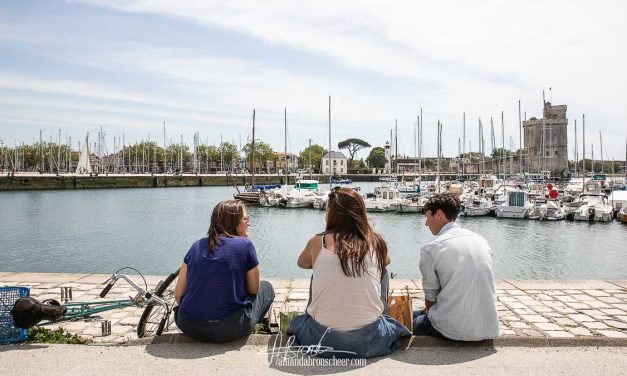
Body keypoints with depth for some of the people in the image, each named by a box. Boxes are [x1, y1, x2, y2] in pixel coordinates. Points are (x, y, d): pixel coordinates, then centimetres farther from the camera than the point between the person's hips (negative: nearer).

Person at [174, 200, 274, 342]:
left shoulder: (197, 245, 7)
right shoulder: (245, 244, -5)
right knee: (266, 287, 20)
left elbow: (178, 294, 7)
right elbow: (254, 290, 4)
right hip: (228, 329, -4)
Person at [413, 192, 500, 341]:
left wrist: (429, 310, 22)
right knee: (425, 314, 27)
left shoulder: (430, 249, -10)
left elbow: (430, 297, -2)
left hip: (455, 330, -6)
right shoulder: (481, 240, 8)